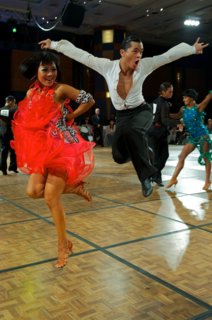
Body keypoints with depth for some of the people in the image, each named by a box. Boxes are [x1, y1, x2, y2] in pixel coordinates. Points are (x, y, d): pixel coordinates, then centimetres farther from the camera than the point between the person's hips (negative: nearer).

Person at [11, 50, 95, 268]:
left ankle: (63, 246, 9)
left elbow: (89, 100, -9)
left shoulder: (61, 90, -10)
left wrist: (71, 116, -6)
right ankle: (73, 187, 17)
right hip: (42, 149, 7)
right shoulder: (31, 93, 9)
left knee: (51, 198, -9)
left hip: (62, 148, -7)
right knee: (33, 191, -7)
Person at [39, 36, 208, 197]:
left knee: (132, 130, -38)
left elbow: (169, 54, -8)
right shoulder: (107, 66, -15)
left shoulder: (144, 66, -15)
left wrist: (193, 49, -6)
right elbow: (80, 54, -12)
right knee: (119, 156, -10)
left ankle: (146, 175, -23)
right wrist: (54, 44, -10)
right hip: (122, 116, 2)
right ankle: (142, 152, 29)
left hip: (142, 111, -2)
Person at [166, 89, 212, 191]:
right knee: (182, 156, -2)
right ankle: (174, 178, 1)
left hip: (203, 135, -5)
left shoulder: (198, 107, -8)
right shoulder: (183, 109, 6)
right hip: (192, 137, 5)